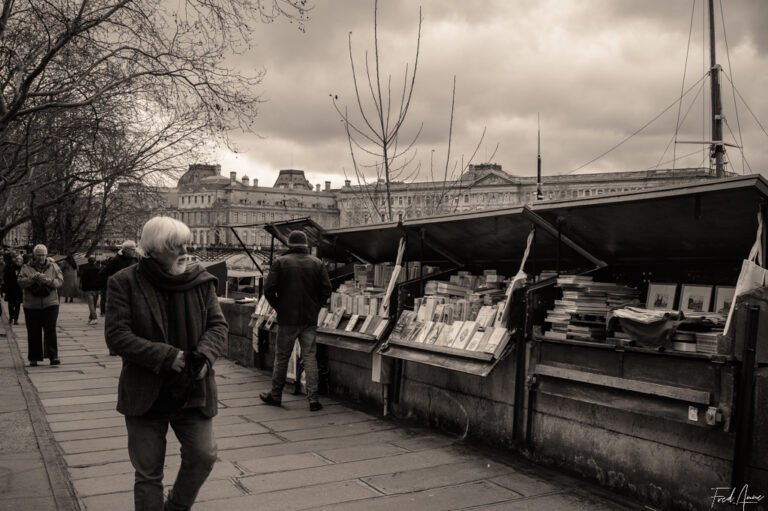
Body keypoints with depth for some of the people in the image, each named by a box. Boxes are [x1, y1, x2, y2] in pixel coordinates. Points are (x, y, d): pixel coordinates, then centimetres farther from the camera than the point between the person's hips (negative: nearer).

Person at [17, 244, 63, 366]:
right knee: (33, 332, 5)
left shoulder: (53, 267, 6)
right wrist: (33, 278, -21)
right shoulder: (26, 268, 6)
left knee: (50, 330, -7)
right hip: (32, 305, 1)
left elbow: (60, 281, -3)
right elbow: (20, 282, -5)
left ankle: (53, 356, -7)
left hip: (50, 304, -1)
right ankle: (34, 358, 14)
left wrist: (48, 280, -20)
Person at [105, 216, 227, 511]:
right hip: (145, 394, -2)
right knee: (148, 472, 7)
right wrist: (168, 356, -23)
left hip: (193, 390, 2)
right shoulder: (125, 283, -8)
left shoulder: (201, 280, 0)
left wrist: (204, 355, -21)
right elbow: (116, 335, -14)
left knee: (203, 456, 1)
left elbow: (218, 325, 0)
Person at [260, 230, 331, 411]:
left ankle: (276, 395, 21)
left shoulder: (280, 263, -4)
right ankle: (313, 398, 2)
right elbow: (326, 291, -1)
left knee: (281, 357, 10)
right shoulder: (317, 263, 2)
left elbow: (269, 290, -9)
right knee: (309, 357, 5)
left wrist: (278, 307, 6)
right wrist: (315, 306, 11)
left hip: (287, 319, -1)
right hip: (310, 320, 2)